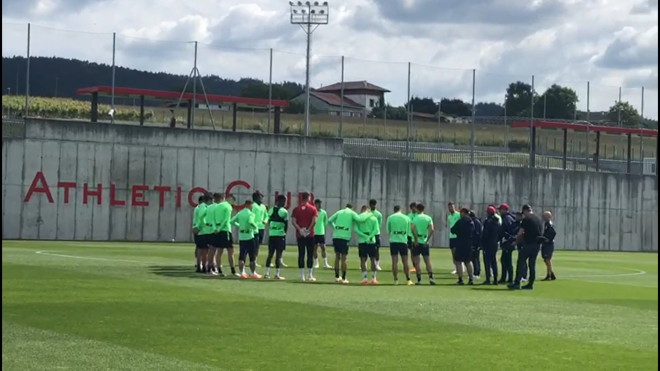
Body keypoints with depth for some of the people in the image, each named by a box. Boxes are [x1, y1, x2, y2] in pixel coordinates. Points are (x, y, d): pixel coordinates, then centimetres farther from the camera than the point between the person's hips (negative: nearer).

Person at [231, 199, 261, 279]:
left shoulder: (239, 213, 9)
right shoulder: (250, 214, -10)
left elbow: (232, 221, 6)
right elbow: (250, 222, -28)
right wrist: (256, 226, -10)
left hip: (241, 237, 6)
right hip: (249, 237, -6)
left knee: (241, 256, 7)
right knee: (252, 257, 4)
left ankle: (242, 273, 3)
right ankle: (253, 273, 6)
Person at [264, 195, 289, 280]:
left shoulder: (271, 210, 8)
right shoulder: (284, 212, -8)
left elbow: (269, 222, 11)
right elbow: (286, 225, -5)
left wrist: (271, 231, 15)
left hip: (271, 234, 5)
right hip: (280, 235, -5)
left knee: (270, 254, 11)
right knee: (278, 255, -2)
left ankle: (267, 273, 11)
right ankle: (277, 274, -3)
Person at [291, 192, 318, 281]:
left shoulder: (296, 209, 4)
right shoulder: (313, 209, -1)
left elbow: (293, 221, -6)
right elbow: (314, 221, -14)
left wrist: (300, 229, -11)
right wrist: (309, 229, -11)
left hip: (299, 235, 2)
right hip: (310, 235, -2)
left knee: (301, 254, 4)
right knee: (310, 255, 4)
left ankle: (302, 275, 2)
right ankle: (309, 275, 2)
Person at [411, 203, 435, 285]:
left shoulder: (414, 218, -5)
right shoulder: (428, 218, 4)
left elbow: (412, 228, -21)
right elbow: (431, 230, -7)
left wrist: (416, 239, -14)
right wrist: (427, 240, -4)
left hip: (417, 242, -3)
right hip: (425, 242, 3)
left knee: (416, 262, 3)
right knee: (427, 261, 7)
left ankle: (419, 280, 1)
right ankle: (431, 277, -7)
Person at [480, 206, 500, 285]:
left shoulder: (487, 221, -12)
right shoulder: (498, 222, 10)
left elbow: (484, 234, -15)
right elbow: (500, 234, 11)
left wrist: (482, 244, -9)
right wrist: (496, 240, 16)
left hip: (487, 245, -7)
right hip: (495, 245, 7)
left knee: (487, 261, -5)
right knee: (494, 261, 12)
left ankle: (488, 279, -9)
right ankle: (495, 279, 12)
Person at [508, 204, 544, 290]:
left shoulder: (526, 219, -9)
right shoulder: (539, 219, 15)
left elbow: (520, 232, -11)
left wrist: (517, 238, 10)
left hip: (529, 244, -7)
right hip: (537, 244, 7)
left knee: (521, 262, -3)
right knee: (532, 264, 11)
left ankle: (517, 282, -8)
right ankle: (530, 284, 10)